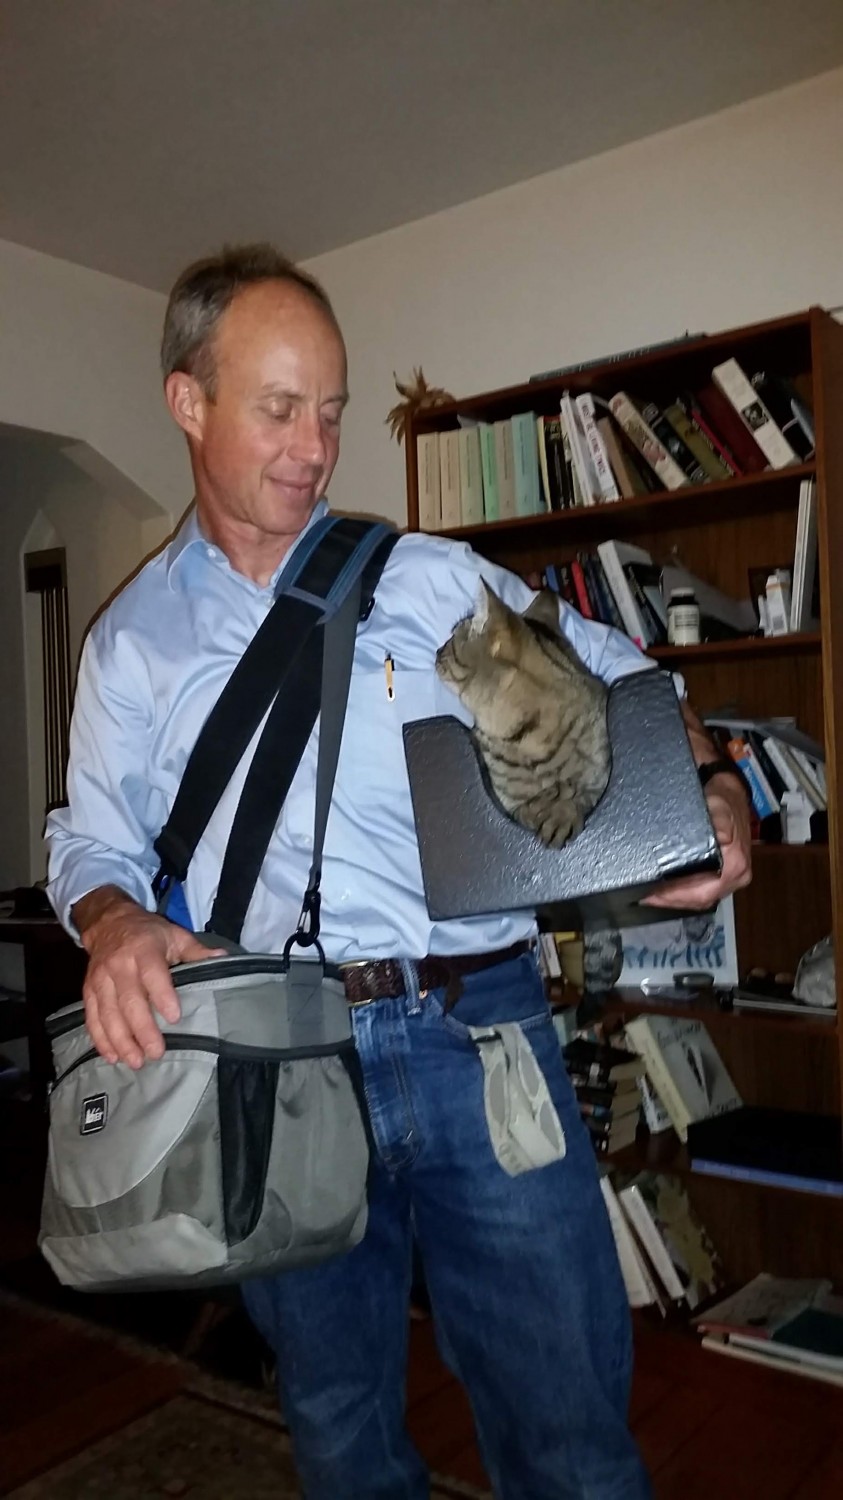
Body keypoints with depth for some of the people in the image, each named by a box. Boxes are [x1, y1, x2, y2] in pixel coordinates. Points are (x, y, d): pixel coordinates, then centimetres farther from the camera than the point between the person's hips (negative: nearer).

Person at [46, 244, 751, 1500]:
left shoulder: (436, 580, 6)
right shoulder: (132, 642, 9)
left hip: (481, 1032, 0)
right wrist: (114, 923, -13)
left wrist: (711, 789, -9)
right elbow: (95, 841, 10)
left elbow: (615, 679, 10)